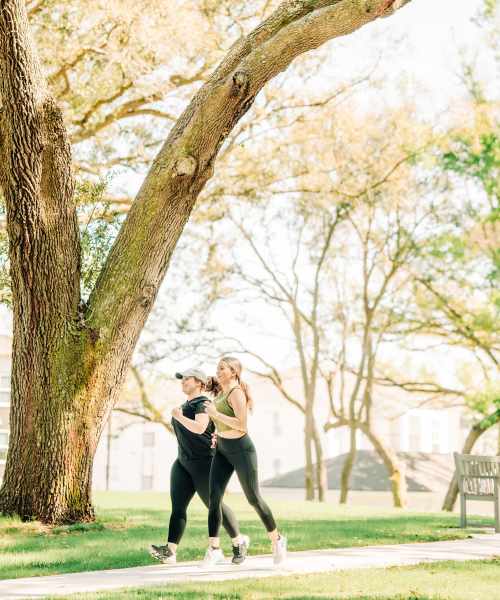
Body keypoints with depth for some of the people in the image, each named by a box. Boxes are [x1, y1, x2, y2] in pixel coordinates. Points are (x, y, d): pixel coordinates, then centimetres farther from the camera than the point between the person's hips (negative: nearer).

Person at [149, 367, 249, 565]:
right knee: (177, 505, -7)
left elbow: (199, 428, -30)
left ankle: (239, 541, 21)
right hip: (184, 462, 9)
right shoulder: (187, 404, 16)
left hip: (204, 463, -8)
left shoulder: (202, 404, -14)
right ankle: (169, 551, -18)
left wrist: (179, 417, -24)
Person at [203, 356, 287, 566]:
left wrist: (216, 414, -25)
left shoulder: (236, 393, -17)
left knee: (253, 498, 3)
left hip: (241, 450, -8)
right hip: (222, 450, 8)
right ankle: (214, 549, -7)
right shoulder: (222, 391, 10)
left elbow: (242, 425, -27)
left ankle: (276, 540, 23)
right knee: (214, 497, -6)